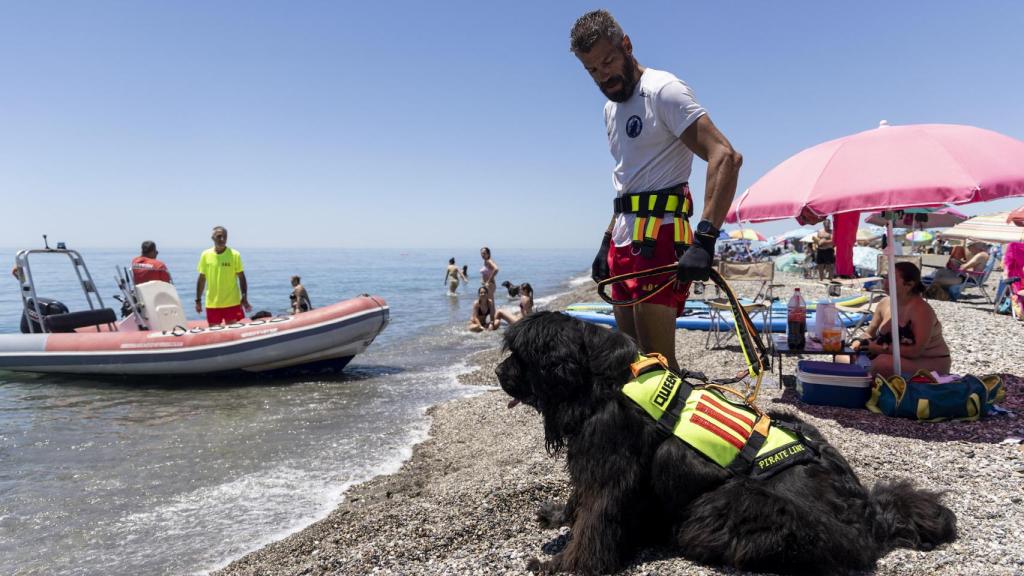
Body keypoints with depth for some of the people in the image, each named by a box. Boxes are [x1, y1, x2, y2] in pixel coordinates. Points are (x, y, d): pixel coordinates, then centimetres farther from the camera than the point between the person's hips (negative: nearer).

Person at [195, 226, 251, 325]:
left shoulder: (235, 255, -2)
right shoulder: (205, 255, 3)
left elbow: (241, 278, 1)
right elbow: (201, 279, 9)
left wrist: (244, 297, -7)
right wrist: (198, 300, 8)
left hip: (232, 303, -2)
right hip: (212, 304, 2)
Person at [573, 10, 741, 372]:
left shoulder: (663, 91, -8)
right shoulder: (611, 108, 20)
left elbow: (726, 157, -20)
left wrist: (704, 240, -30)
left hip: (659, 238, -9)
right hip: (625, 240, 9)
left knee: (657, 360, -11)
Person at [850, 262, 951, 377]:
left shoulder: (921, 310, -22)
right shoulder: (885, 303, -2)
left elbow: (916, 351, -27)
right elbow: (870, 335, 9)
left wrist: (881, 349, -26)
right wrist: (860, 342, -12)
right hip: (904, 359, 7)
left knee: (883, 362, -33)